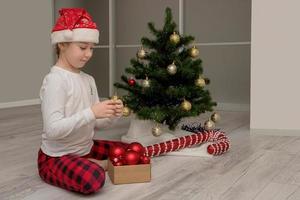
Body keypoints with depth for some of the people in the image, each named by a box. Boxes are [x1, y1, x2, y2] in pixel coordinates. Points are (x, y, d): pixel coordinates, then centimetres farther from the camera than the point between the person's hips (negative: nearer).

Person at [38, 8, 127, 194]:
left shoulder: (88, 79, 5)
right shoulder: (55, 80, -19)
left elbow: (95, 123, 7)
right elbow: (53, 130, -28)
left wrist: (112, 115, -14)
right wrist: (91, 113, -33)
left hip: (86, 148, 9)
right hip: (56, 157, -8)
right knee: (92, 179, -37)